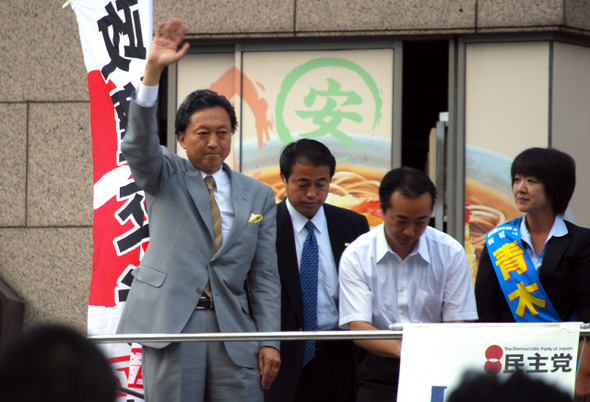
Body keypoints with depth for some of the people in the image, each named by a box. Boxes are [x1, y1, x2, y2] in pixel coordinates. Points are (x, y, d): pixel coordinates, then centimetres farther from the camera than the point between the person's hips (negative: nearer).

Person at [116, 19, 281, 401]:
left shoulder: (258, 196, 13)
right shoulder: (166, 177, 8)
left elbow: (265, 275, 10)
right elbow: (138, 147, -13)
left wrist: (269, 340, 0)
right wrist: (153, 71, -25)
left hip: (234, 327, 2)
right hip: (171, 323, -2)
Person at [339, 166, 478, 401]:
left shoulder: (450, 253, 4)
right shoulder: (356, 256, 1)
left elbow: (456, 325, 2)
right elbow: (358, 328, -8)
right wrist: (400, 349, -28)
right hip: (380, 371, -1)